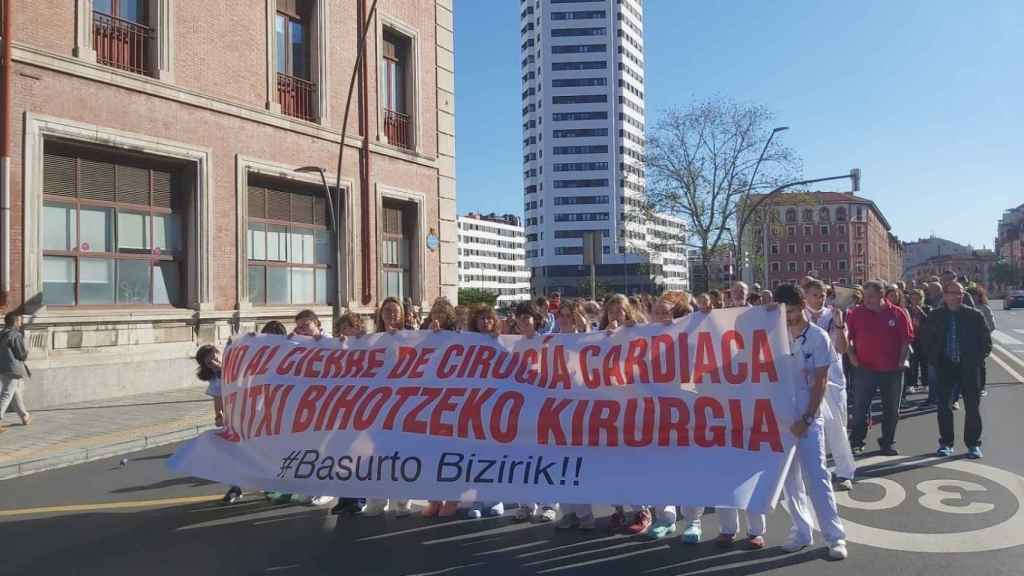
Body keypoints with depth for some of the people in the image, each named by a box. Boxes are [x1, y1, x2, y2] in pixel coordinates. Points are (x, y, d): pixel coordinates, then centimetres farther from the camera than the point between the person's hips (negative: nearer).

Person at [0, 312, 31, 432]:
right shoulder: (16, 335, -13)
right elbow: (22, 355, -13)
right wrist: (26, 353, 8)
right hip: (13, 369, -8)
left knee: (16, 393, 19)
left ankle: (25, 416, 33)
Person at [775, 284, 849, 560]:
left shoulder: (818, 337, -7)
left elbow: (821, 382, -8)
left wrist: (807, 419, -12)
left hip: (808, 418, -4)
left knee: (816, 477, -5)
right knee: (790, 477, 9)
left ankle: (835, 536, 6)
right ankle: (801, 531, 20)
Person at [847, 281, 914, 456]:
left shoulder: (898, 313, -2)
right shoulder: (856, 313, -2)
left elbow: (907, 339, 2)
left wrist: (901, 361, -3)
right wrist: (852, 357, -5)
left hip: (892, 370, 1)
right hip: (864, 369, -1)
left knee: (891, 409, 10)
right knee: (860, 408, 2)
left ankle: (888, 443, 23)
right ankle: (856, 442, 11)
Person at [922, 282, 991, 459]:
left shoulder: (975, 315, -3)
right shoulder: (935, 317, 1)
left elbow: (986, 343, 3)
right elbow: (927, 342, 9)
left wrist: (977, 361, -5)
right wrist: (935, 362, 1)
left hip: (969, 367, -1)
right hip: (945, 366, 1)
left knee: (972, 407, 5)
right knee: (944, 406, 3)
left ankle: (973, 444, 18)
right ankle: (946, 443, 14)